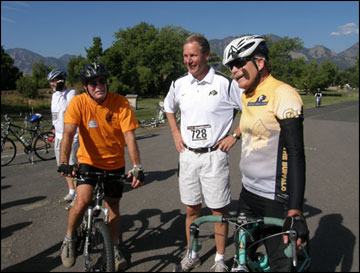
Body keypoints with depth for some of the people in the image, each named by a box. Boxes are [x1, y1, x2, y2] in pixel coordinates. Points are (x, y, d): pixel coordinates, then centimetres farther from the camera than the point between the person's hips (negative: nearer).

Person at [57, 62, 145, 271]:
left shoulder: (121, 103, -17)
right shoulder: (78, 102, -16)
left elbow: (129, 136, -22)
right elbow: (68, 133, -24)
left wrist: (137, 167, -31)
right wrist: (64, 163, -39)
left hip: (115, 163, 1)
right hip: (89, 161, -1)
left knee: (113, 207, 9)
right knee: (83, 201, -21)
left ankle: (115, 247, 33)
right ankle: (69, 238, 9)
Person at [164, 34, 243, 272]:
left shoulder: (225, 83, -11)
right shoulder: (179, 84, 3)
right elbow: (169, 107, 23)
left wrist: (235, 135, -7)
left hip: (214, 155, -4)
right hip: (188, 155, 4)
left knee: (219, 210, 8)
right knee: (192, 210, 15)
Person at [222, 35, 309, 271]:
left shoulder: (282, 94, -17)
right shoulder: (246, 96, 9)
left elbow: (296, 153, -23)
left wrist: (295, 211, -28)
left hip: (276, 199, -8)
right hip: (249, 193, 8)